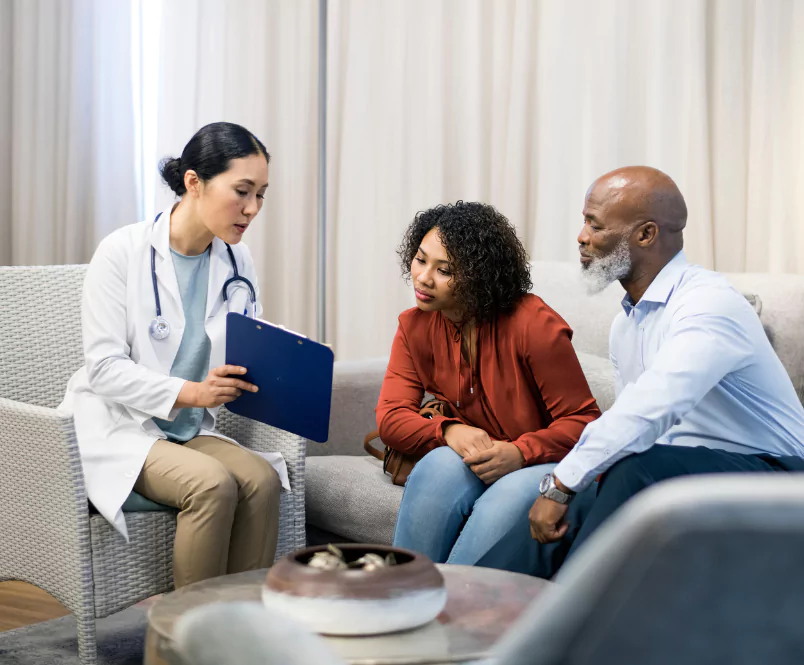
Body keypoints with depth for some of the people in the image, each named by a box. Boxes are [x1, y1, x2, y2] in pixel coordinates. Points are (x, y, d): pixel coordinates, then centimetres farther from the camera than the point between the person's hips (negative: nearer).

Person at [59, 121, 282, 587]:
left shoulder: (238, 262, 5)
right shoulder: (124, 252, -12)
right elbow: (104, 368, -14)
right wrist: (190, 391, -27)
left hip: (189, 430, 5)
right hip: (116, 428, -5)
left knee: (261, 479, -24)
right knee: (213, 483, -30)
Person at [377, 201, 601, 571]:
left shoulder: (534, 325, -16)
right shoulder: (415, 327, 0)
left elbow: (583, 421, -11)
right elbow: (390, 418, -5)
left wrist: (519, 452, -28)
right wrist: (449, 431, -25)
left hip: (539, 464, -3)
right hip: (472, 465, 4)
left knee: (507, 502, -36)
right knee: (439, 467, -30)